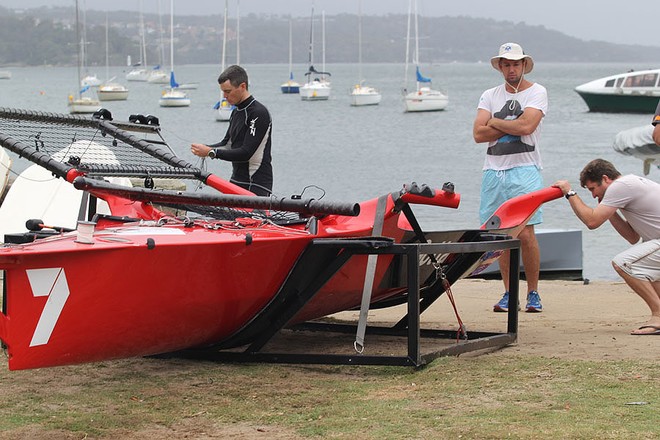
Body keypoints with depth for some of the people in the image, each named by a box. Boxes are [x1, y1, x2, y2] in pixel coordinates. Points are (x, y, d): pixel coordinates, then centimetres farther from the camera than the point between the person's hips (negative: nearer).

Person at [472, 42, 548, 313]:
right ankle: (509, 295, 10)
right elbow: (478, 134, 1)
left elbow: (526, 126, -15)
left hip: (524, 171, -4)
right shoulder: (490, 96, 14)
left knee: (525, 234, -11)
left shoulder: (536, 92, 2)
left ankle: (533, 293, -1)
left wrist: (495, 122, -1)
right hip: (493, 170, 4)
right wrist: (512, 127, -6)